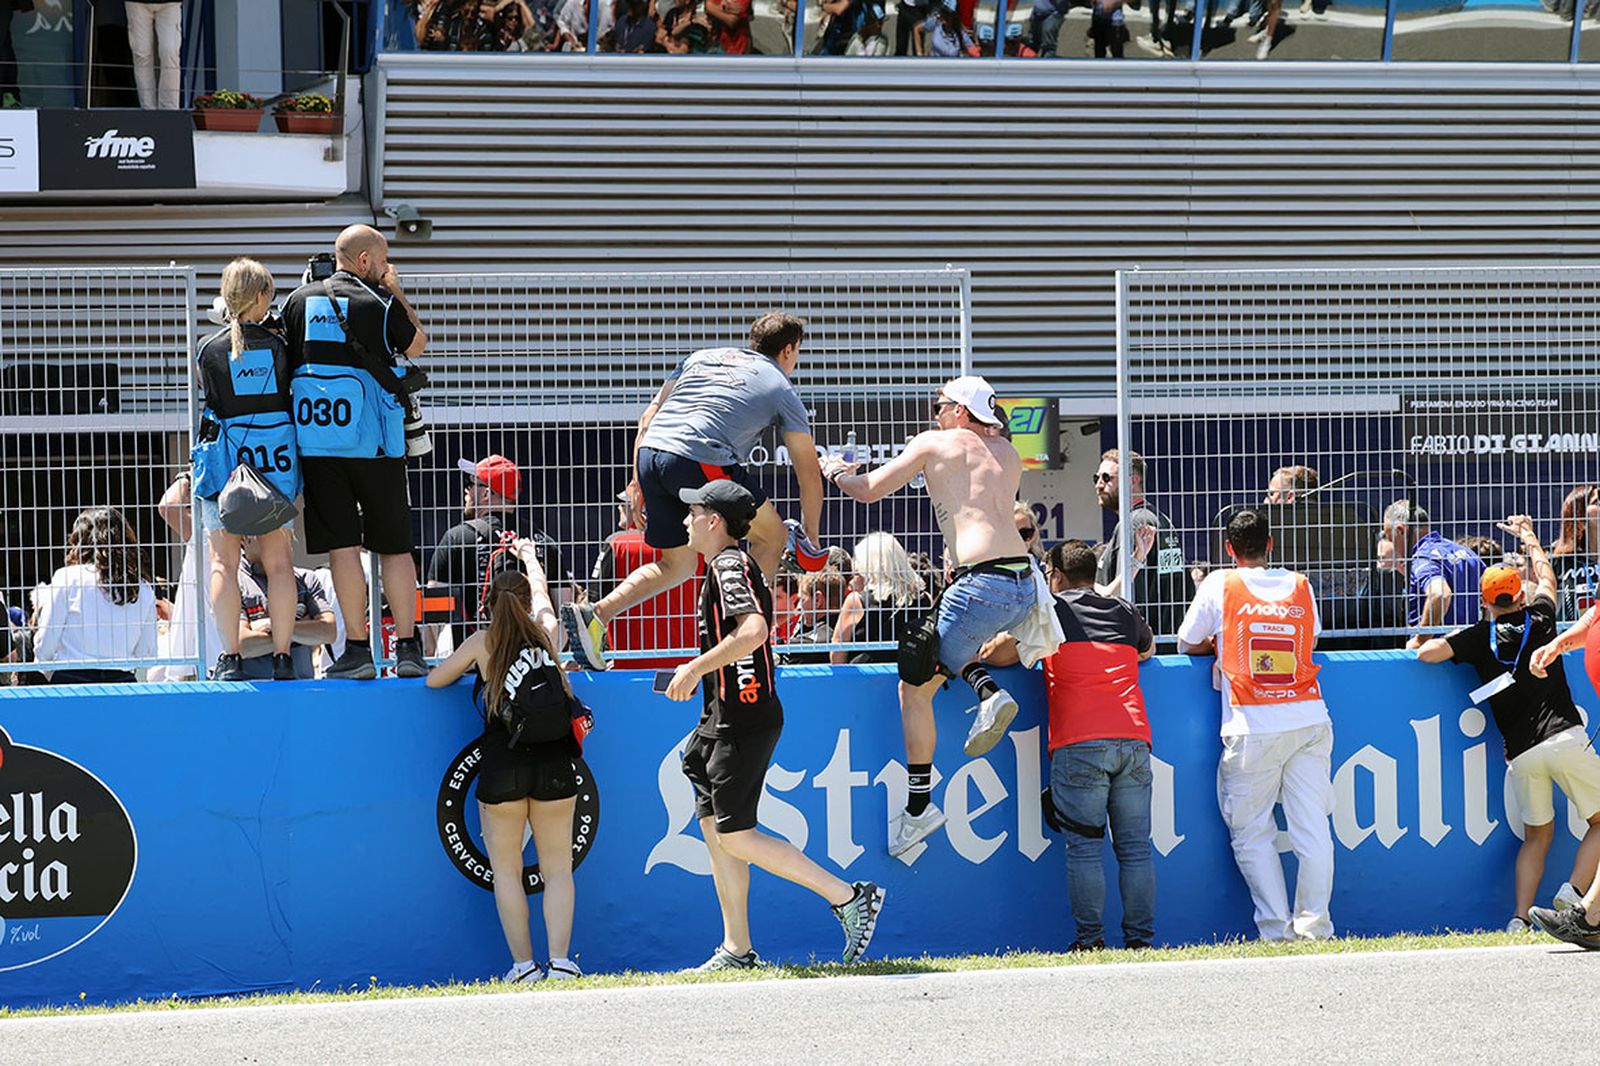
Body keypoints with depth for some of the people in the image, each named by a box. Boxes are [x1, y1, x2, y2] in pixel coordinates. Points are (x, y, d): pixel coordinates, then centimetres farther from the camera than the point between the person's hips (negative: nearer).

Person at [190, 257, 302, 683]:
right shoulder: (280, 345, -2)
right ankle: (282, 656, 4)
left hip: (225, 458, -1)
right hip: (277, 456, 1)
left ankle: (229, 658, -3)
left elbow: (210, 404, 5)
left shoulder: (210, 350, -4)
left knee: (224, 562, 3)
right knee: (279, 563, 6)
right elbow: (293, 400, 3)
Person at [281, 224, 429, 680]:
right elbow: (417, 344, 15)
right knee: (395, 546, 7)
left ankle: (358, 649, -3)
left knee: (342, 545, 0)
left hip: (316, 440, 2)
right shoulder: (380, 303, -2)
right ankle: (408, 647, 5)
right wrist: (396, 292, 23)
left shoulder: (299, 301, 7)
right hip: (374, 440, -2)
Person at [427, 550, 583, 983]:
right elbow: (541, 591, 29)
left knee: (506, 871, 7)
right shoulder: (547, 631, 6)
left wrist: (463, 666, 30)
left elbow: (434, 680, 10)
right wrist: (529, 557, 48)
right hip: (554, 767, 2)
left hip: (502, 770, -2)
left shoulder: (483, 643, 0)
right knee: (557, 869, 6)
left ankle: (524, 965, 1)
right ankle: (560, 960, -6)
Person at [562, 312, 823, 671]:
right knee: (771, 534, 14)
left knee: (677, 565, 19)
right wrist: (811, 540, 28)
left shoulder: (702, 357, 28)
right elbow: (809, 474, 18)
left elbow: (648, 418, 23)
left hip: (649, 453, 5)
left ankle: (593, 615, 1)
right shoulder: (781, 389, 16)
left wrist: (639, 487, 24)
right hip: (700, 462, -5)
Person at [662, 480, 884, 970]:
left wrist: (695, 668, -25)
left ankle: (849, 898, -8)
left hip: (743, 722, -11)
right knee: (714, 827, 11)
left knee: (735, 837, -10)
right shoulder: (735, 562, 17)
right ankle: (737, 949, 14)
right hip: (725, 719, 11)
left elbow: (754, 630, -32)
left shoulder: (730, 567, -15)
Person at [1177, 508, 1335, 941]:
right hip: (1310, 720, 3)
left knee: (1252, 833, 4)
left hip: (1254, 728, -3)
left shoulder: (1219, 585, 3)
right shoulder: (1299, 585, 10)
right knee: (1313, 829, 4)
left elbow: (1187, 643, 12)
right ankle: (1314, 926, 3)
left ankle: (1276, 929, -2)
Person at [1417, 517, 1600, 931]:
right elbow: (1545, 577, 29)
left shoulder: (1480, 637, 6)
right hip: (1565, 739, -2)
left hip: (1520, 753, 2)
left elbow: (1427, 652, -5)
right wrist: (1528, 536, 45)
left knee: (1537, 835, 16)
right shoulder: (1538, 620, 9)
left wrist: (1431, 641, 19)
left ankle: (1520, 917, 0)